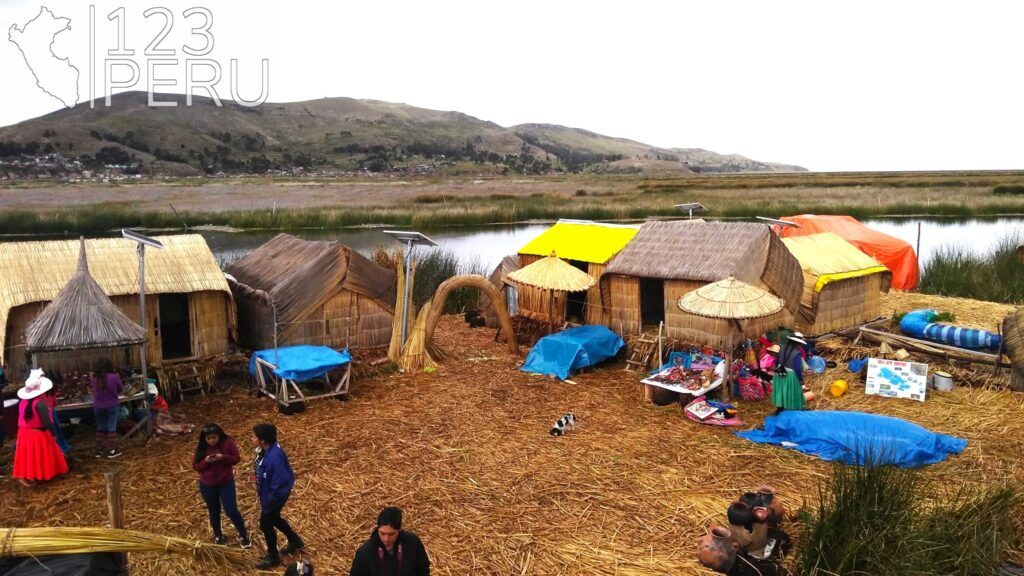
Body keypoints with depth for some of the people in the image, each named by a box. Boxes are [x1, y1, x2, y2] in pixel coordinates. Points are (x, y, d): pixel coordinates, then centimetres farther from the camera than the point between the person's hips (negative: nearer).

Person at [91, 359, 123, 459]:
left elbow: (93, 391, 2)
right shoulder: (114, 377, -14)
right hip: (112, 405, -3)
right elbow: (121, 389, 0)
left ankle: (99, 450, 25)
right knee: (111, 428, 5)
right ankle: (112, 450, 10)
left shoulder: (94, 378, -8)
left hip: (98, 407, 3)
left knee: (100, 428, 17)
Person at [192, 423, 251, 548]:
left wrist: (223, 457, -26)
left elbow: (236, 458, -8)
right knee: (214, 512, 17)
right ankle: (218, 536, 39)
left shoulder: (227, 442, -13)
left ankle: (243, 535, 18)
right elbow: (195, 466, -5)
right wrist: (206, 461, -24)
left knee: (232, 511, -2)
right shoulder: (201, 448, -9)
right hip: (207, 485, 2)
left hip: (226, 483, -2)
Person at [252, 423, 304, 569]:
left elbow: (280, 482, -32)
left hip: (276, 495, -9)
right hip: (269, 493, 9)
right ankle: (295, 541, 47)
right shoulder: (268, 449, -8)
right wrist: (265, 497, 17)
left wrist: (269, 501, -20)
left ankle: (273, 557, 33)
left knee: (266, 524, 11)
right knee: (274, 519, 27)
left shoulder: (274, 457, -38)